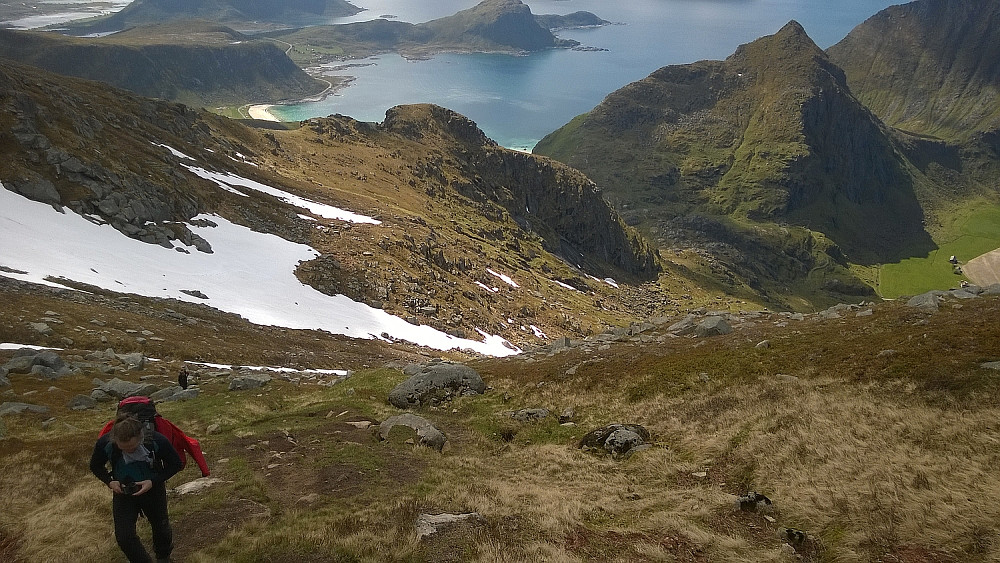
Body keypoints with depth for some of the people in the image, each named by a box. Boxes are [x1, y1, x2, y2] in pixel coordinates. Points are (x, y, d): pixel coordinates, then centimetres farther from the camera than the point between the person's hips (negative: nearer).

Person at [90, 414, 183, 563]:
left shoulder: (157, 441, -32)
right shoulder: (105, 443, -26)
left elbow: (175, 464, -15)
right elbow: (96, 467, -3)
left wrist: (153, 481, -26)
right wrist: (109, 482, -19)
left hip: (153, 488, -1)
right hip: (123, 491, 1)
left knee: (161, 528, 18)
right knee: (123, 536, -11)